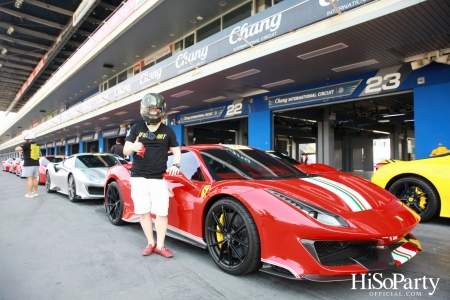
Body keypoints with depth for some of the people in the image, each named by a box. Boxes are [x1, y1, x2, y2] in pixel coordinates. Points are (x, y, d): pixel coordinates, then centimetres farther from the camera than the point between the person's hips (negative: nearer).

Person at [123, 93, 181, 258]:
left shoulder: (167, 131, 7)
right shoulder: (136, 128, 5)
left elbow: (176, 150, 14)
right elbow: (125, 151, 4)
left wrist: (176, 165, -6)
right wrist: (132, 147, -21)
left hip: (159, 179, 0)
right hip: (138, 177, 1)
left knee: (162, 213, -3)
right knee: (143, 212, 5)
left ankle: (160, 246, 9)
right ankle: (150, 243, 19)